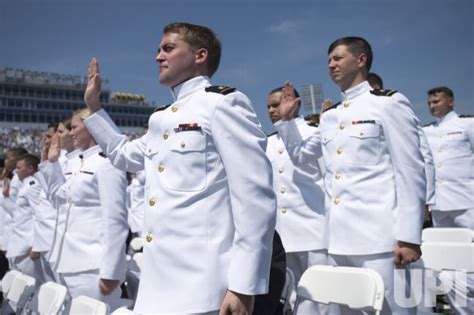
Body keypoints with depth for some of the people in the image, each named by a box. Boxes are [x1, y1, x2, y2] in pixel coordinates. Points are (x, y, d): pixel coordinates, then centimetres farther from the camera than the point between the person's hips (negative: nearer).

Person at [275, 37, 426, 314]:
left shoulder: (389, 103, -1)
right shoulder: (329, 117, 17)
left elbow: (410, 169, -7)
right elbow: (300, 156, 29)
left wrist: (408, 236, -13)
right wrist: (287, 118, 15)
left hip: (379, 235, -6)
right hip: (338, 237, 6)